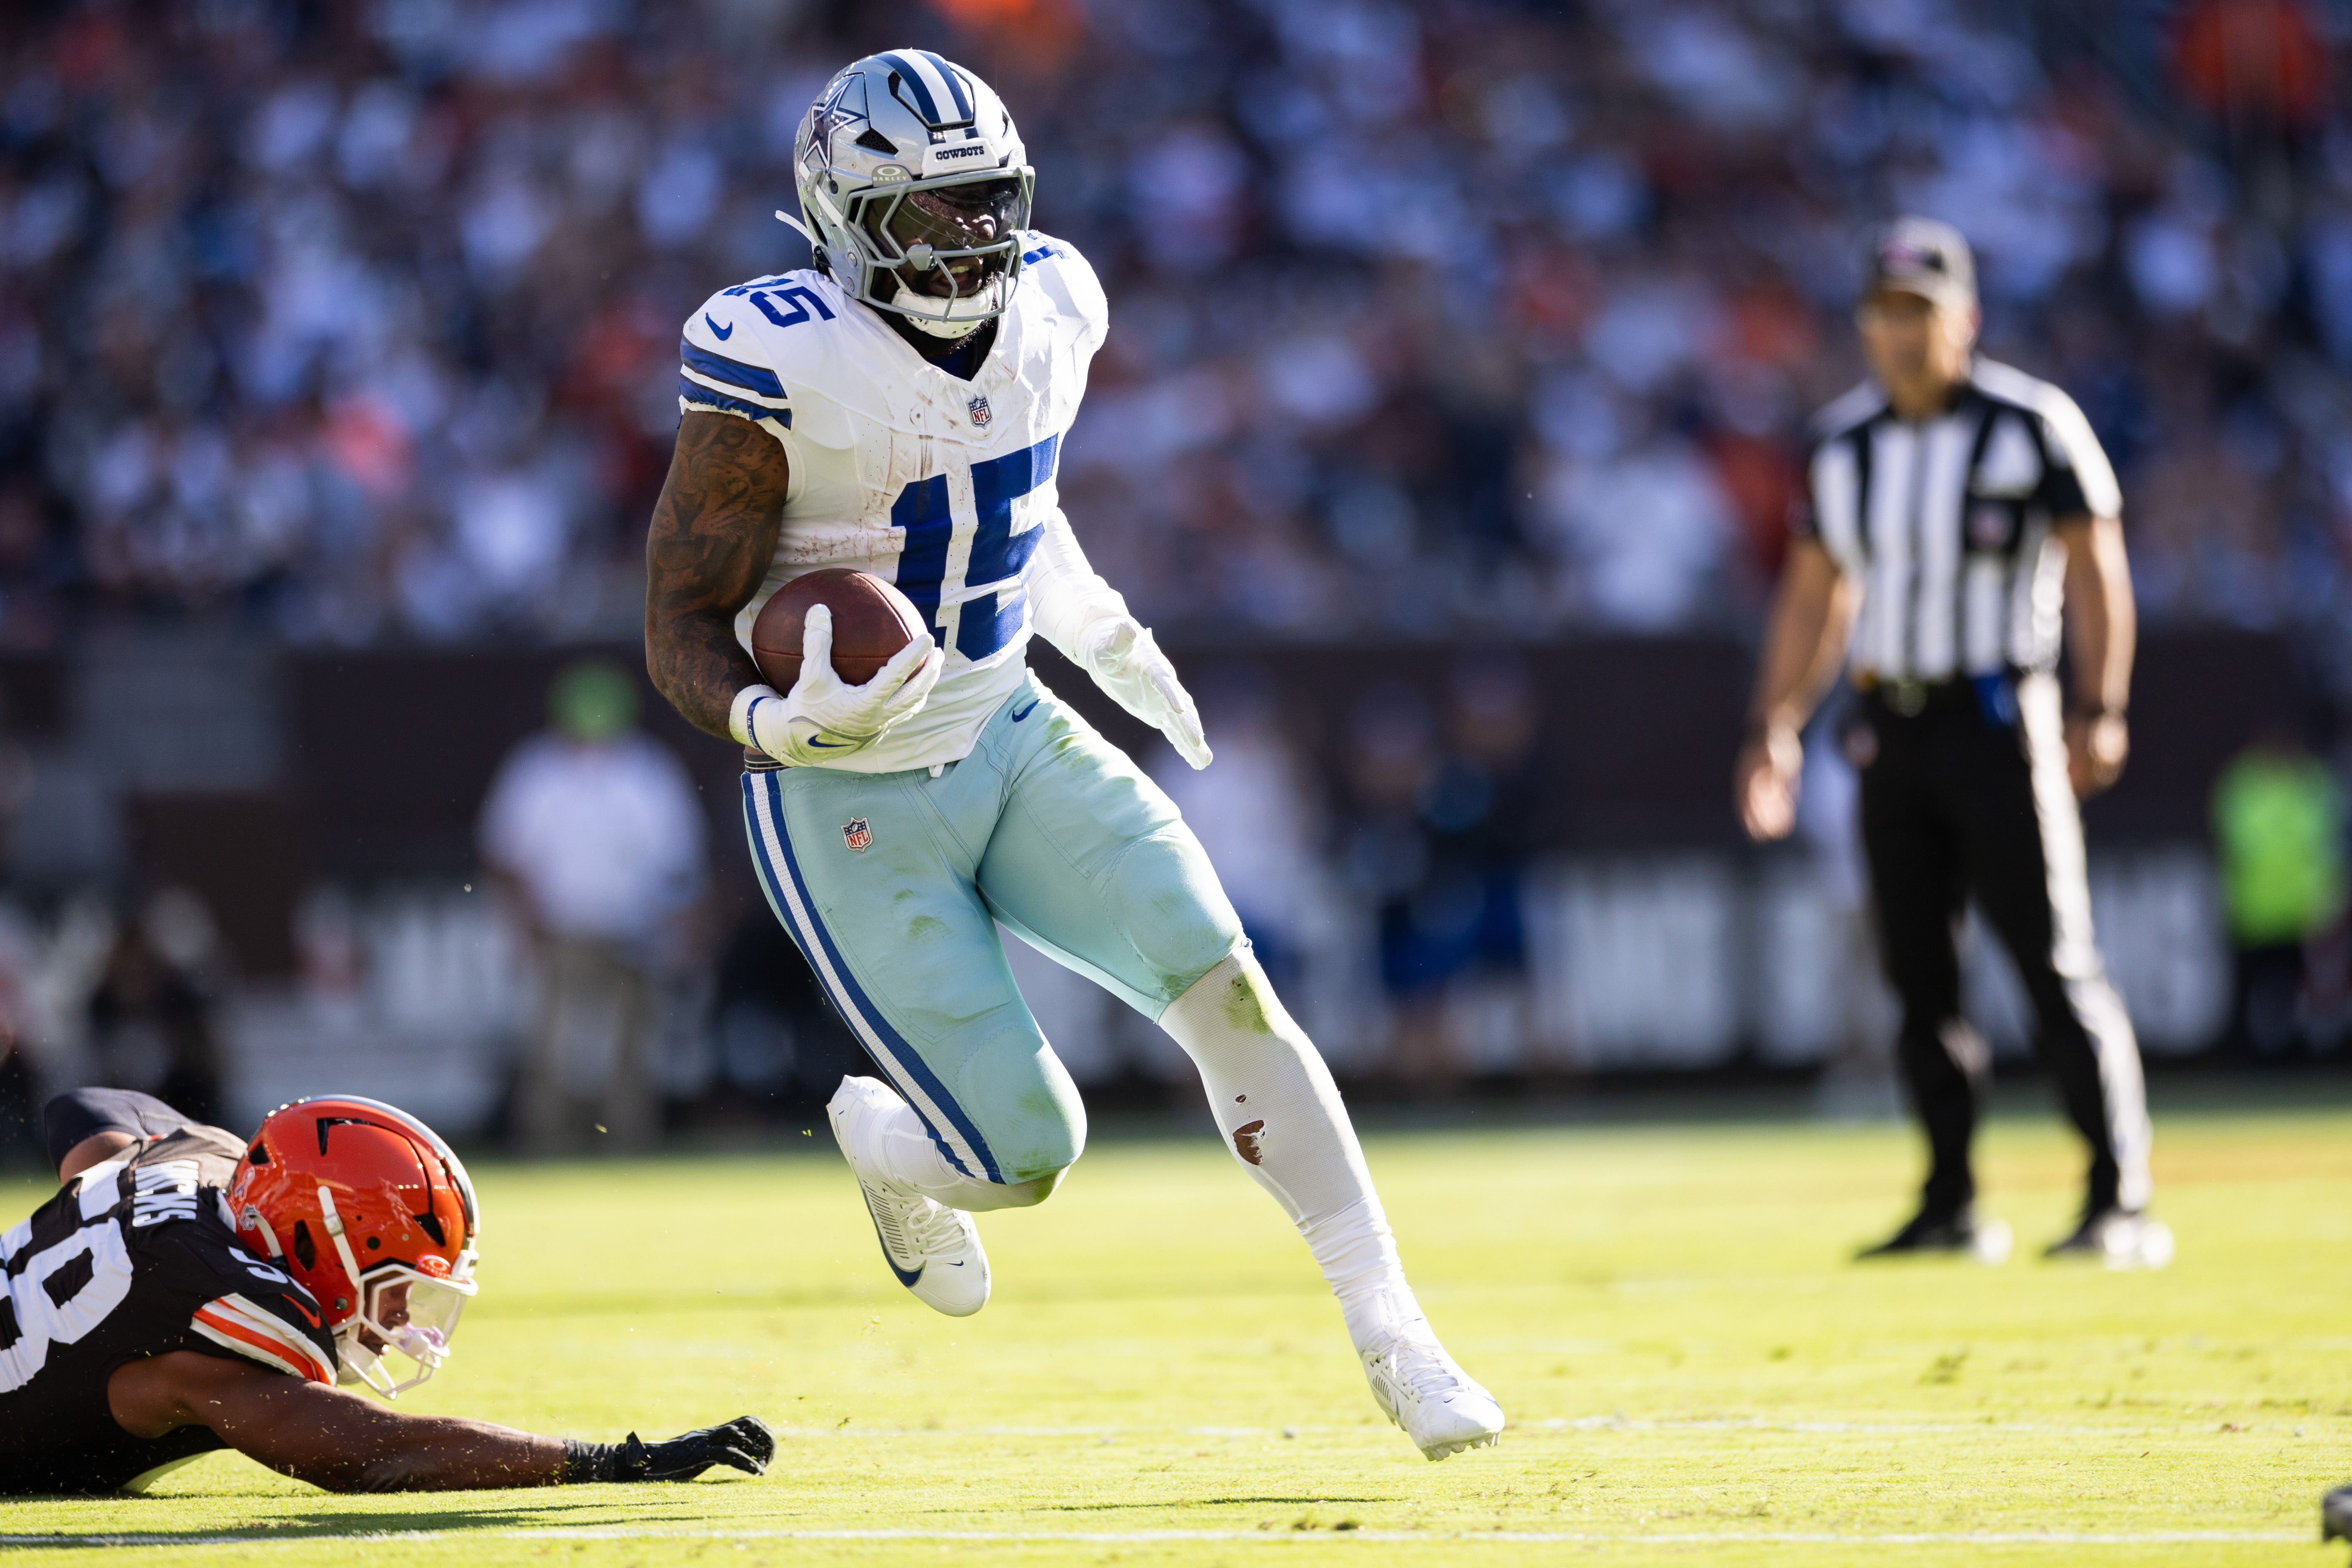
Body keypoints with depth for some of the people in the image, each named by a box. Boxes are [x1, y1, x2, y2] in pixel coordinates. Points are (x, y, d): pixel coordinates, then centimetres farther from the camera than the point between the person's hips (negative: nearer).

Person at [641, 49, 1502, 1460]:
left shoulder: (1049, 308, -3)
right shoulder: (781, 370, -23)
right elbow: (683, 629, -17)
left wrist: (1105, 635, 15)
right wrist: (780, 724, -36)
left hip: (1017, 745, 5)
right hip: (854, 809, -5)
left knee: (1225, 986, -15)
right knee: (1029, 1158, -5)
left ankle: (1393, 1336, -9)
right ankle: (885, 1141, 32)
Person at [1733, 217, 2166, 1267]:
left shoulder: (2032, 425, -6)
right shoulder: (1844, 443, 10)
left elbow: (2093, 567, -10)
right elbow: (1815, 591, 19)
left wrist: (2099, 712, -20)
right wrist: (1774, 731, 14)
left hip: (1997, 717, -6)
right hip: (1889, 727, 6)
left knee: (2053, 963, -10)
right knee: (1918, 976, 6)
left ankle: (2121, 1205, -9)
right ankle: (1952, 1209, 13)